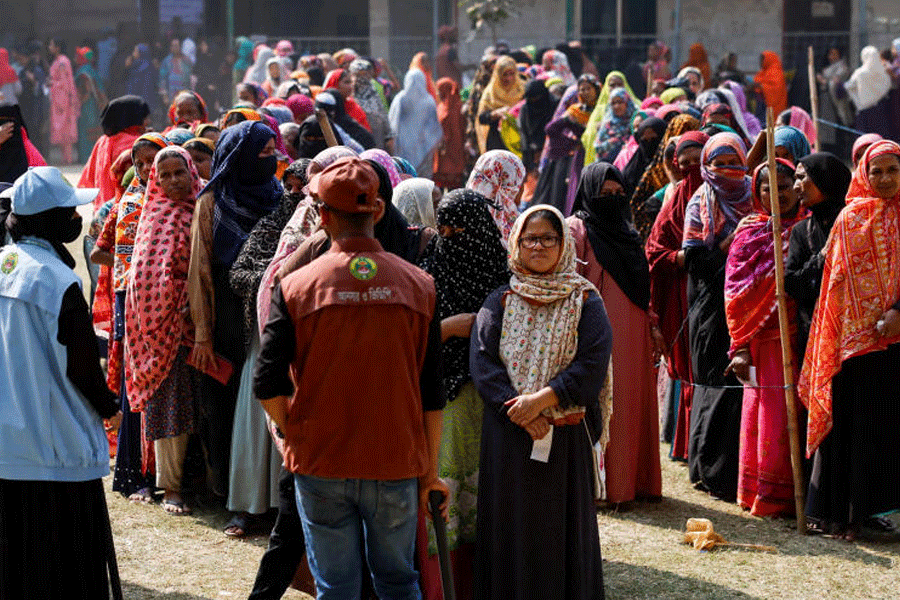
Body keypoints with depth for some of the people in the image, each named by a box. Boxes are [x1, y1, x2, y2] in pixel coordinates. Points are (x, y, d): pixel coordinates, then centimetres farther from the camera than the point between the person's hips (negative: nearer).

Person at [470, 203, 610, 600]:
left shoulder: (584, 302, 3)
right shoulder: (499, 303, 8)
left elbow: (593, 364, -8)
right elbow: (481, 362, -3)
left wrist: (542, 399, -18)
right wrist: (518, 410, -17)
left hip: (567, 436, -1)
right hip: (508, 434, 1)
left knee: (561, 528, 2)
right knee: (510, 526, 3)